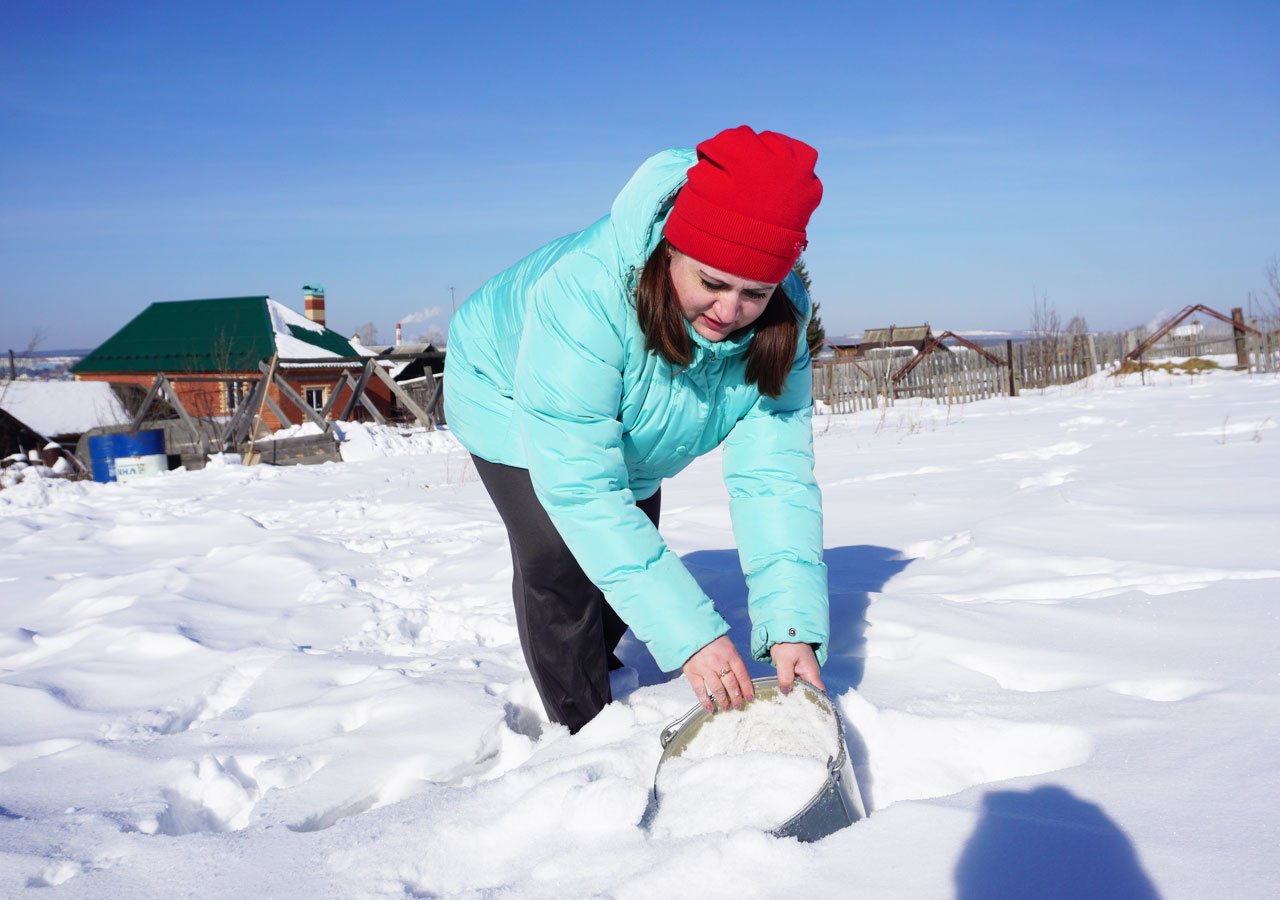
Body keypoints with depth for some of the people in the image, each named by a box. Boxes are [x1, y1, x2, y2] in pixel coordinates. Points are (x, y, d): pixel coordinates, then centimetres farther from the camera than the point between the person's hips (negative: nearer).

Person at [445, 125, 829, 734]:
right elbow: (580, 487, -47)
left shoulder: (777, 325, -30)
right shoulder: (584, 295, -46)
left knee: (635, 552, 14)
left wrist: (794, 626, -45)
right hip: (511, 395, -5)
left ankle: (593, 664, 45)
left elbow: (773, 477, -32)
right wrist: (689, 634, -51)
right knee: (560, 559, -22)